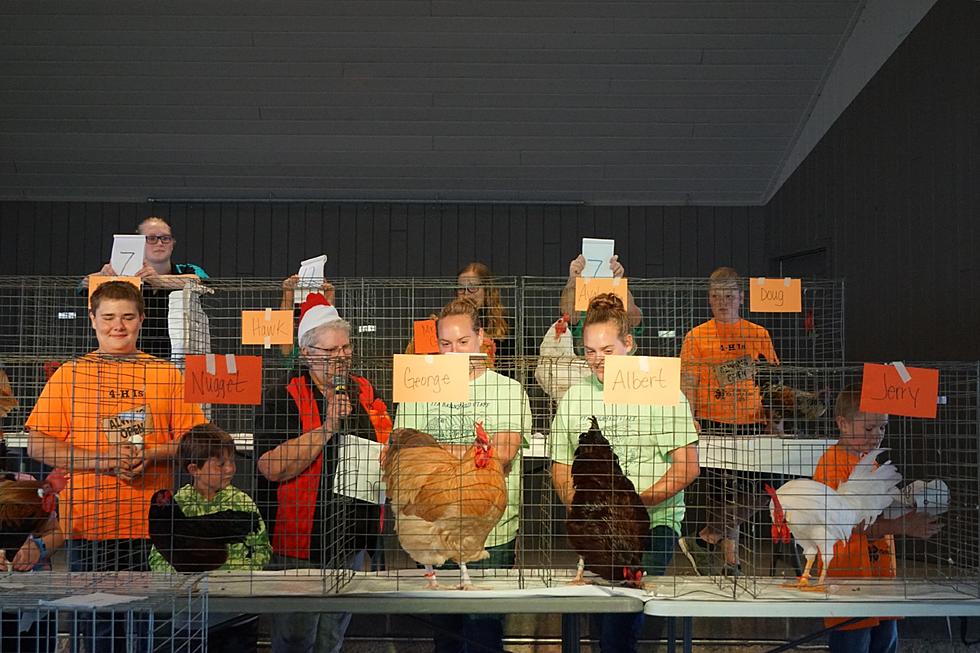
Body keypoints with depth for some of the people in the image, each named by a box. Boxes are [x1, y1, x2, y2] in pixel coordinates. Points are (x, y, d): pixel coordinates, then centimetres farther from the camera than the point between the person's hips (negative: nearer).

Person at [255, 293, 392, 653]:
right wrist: (327, 427, -26)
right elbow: (273, 467, -23)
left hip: (352, 540, 6)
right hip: (300, 540, -5)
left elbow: (389, 448, 24)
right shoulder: (282, 398, -11)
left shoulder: (365, 393, 8)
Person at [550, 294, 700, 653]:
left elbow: (687, 467, -5)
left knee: (619, 617, -22)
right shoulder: (574, 397, 12)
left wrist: (637, 502, -16)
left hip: (652, 523, -4)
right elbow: (561, 466, 18)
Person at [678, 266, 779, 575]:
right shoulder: (696, 336, 2)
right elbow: (688, 387, -1)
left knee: (760, 494, -5)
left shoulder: (759, 334, 9)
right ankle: (731, 559, 12)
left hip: (753, 424, 3)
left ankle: (706, 538, 7)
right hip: (714, 424, -2)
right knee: (720, 494, 0)